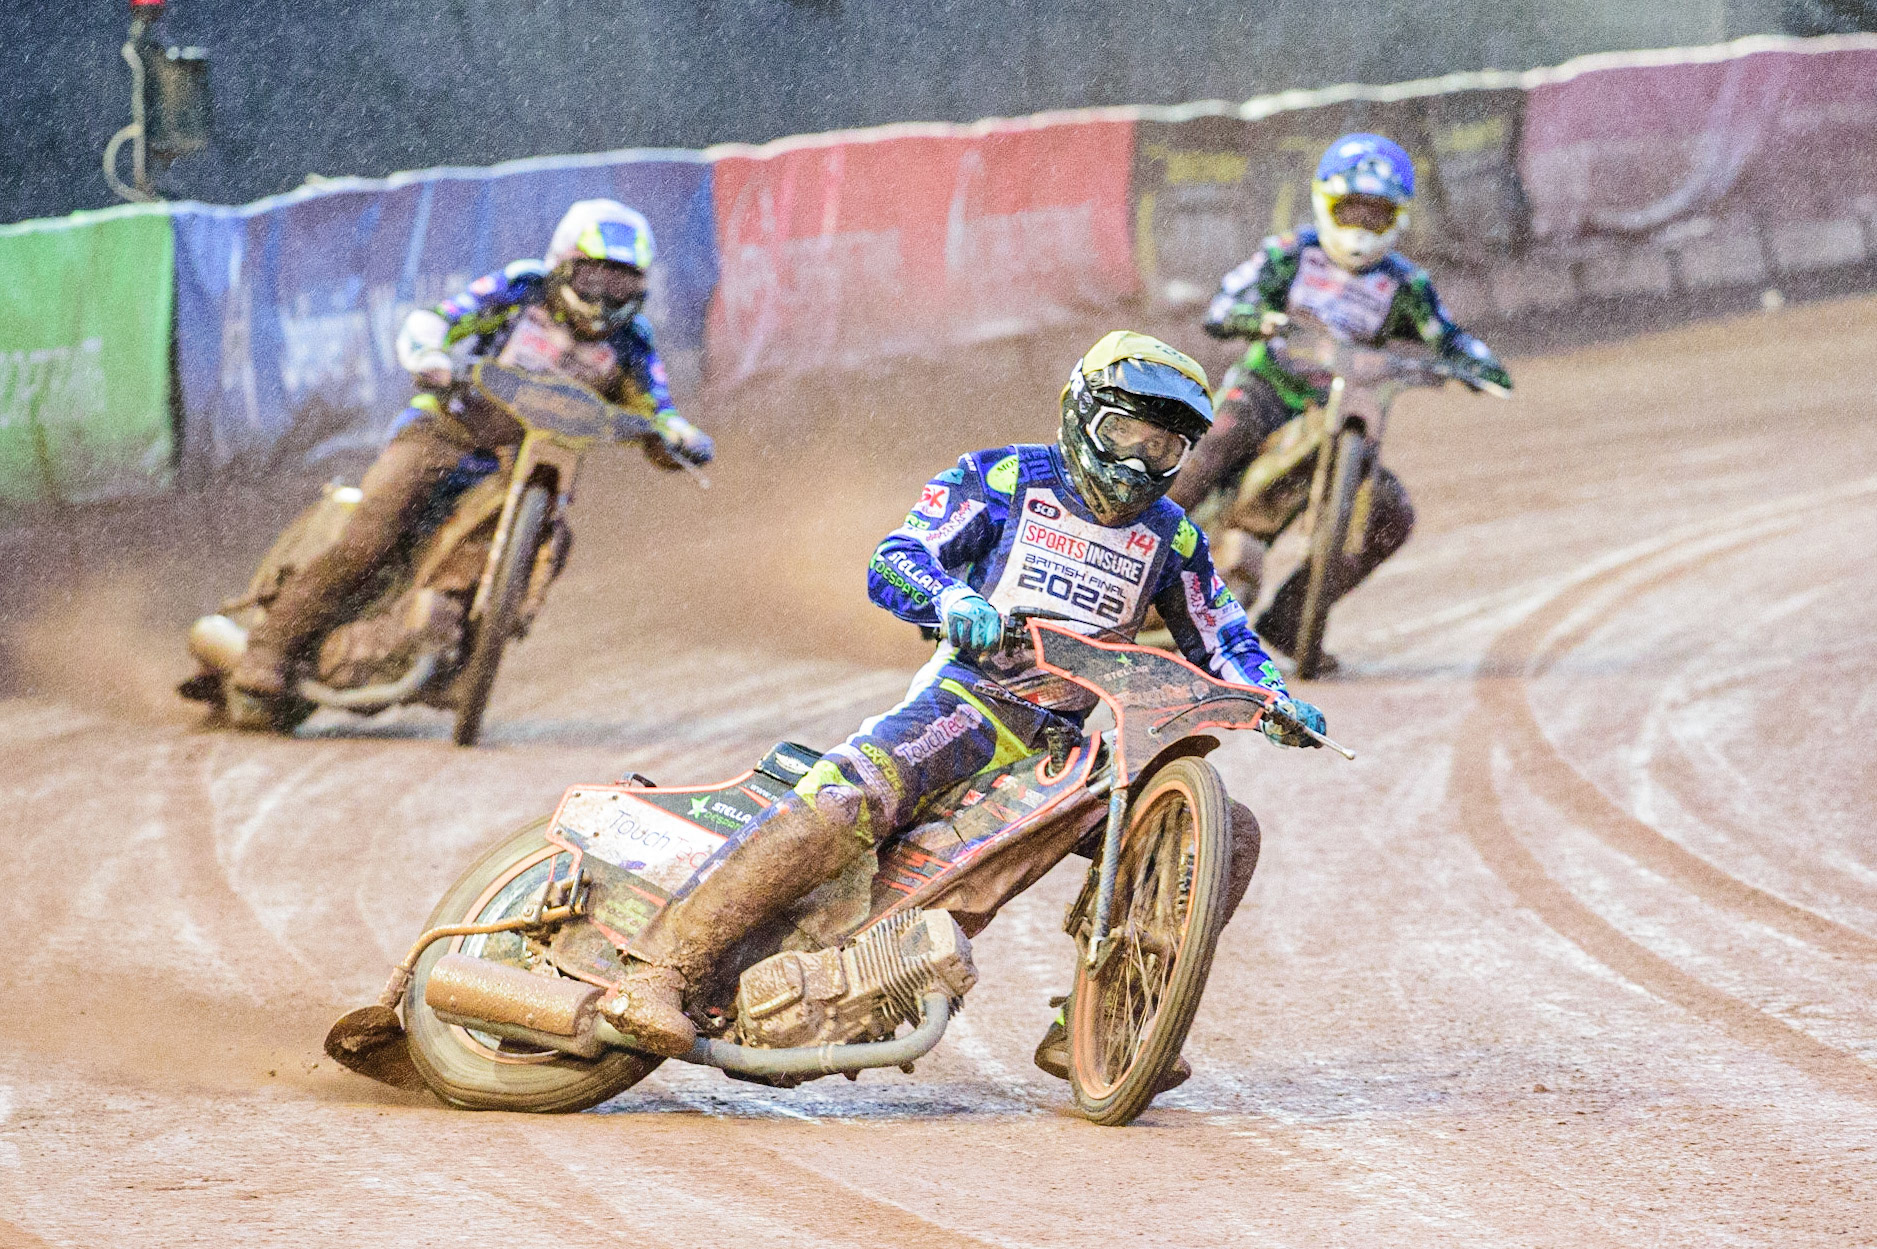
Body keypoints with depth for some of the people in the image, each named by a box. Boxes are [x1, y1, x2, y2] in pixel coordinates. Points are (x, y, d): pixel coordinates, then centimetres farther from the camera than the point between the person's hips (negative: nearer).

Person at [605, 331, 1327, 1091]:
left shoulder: (1172, 537, 18)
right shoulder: (1000, 480, 5)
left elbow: (1222, 639, 22)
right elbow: (893, 562, -5)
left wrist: (1278, 702, 0)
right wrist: (954, 602, -28)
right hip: (971, 696, -5)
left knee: (1226, 833, -7)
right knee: (850, 798, -34)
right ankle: (660, 971, -37)